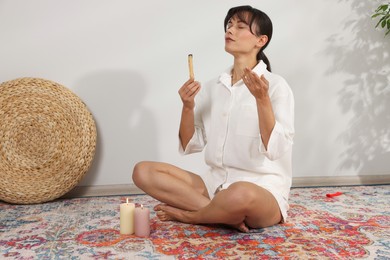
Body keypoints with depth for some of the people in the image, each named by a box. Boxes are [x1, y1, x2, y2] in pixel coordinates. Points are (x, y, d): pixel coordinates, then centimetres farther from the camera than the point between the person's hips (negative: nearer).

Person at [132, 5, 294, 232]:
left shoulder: (276, 85, -6)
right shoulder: (211, 88, 10)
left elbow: (275, 149, -16)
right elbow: (189, 146, 7)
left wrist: (262, 99, -25)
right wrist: (188, 107, -8)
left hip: (263, 190, -5)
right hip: (216, 184, 6)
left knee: (241, 195, -41)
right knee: (143, 172, -9)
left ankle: (186, 214, -9)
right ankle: (225, 214, -16)